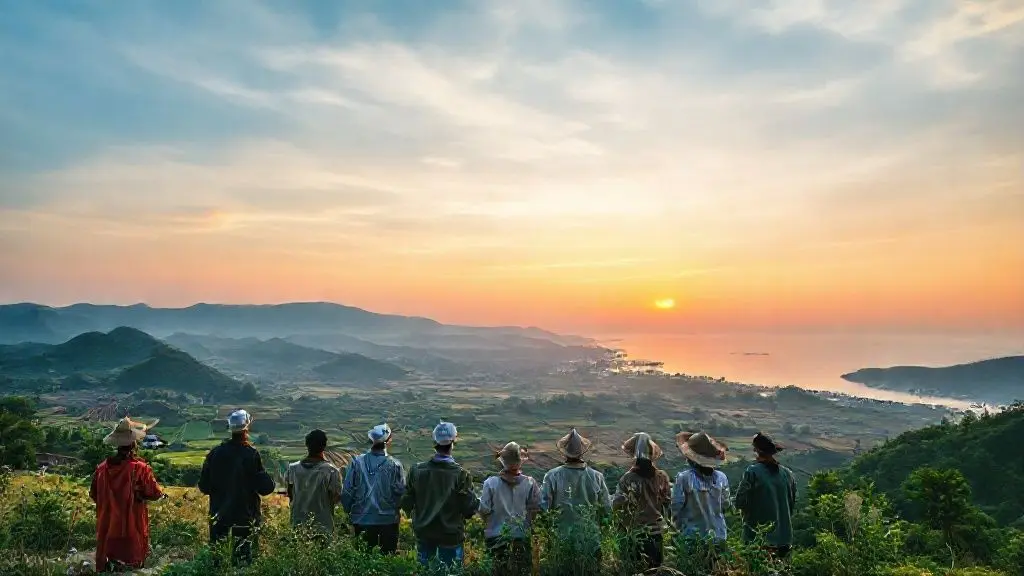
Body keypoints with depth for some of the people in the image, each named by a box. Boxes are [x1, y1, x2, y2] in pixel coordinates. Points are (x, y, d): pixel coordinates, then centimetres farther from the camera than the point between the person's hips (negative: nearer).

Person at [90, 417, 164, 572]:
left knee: (106, 568, 17)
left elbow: (93, 495, 8)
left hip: (106, 532, 4)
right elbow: (156, 494, -12)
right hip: (132, 533, -4)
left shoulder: (102, 468, -6)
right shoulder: (140, 468, -19)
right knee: (132, 568, 8)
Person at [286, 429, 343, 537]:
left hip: (298, 526, 4)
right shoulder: (331, 471, -17)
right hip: (322, 529, -4)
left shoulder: (292, 468, -5)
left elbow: (290, 496, 5)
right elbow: (336, 499, -10)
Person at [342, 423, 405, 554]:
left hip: (362, 520, 2)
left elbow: (347, 492, -5)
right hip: (388, 519, -1)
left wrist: (349, 511, 10)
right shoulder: (395, 465, -14)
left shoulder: (357, 462, -10)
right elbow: (401, 493, -11)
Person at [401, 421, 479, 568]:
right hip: (451, 534, -3)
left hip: (423, 533, 3)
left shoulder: (417, 470, -11)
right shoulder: (461, 474, -20)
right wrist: (477, 502, 5)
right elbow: (470, 509, -17)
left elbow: (406, 504, -4)